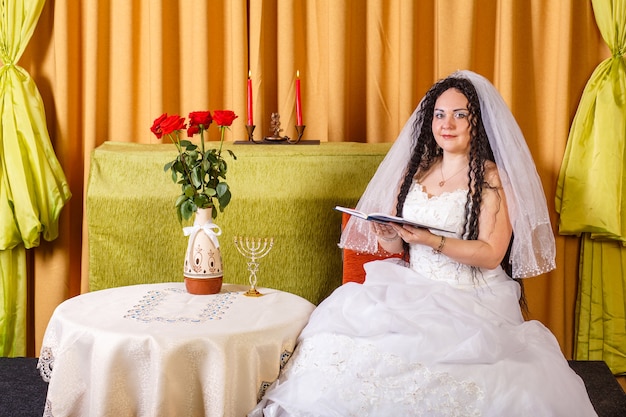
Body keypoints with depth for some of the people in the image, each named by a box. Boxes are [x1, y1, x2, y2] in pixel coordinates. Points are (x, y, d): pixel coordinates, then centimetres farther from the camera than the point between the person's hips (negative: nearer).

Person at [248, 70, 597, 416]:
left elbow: (491, 254, -11)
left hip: (472, 299, -5)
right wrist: (388, 235, -9)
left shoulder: (493, 178, -4)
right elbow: (396, 245, 15)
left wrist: (433, 241, -23)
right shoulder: (416, 170, 13)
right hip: (414, 287, 5)